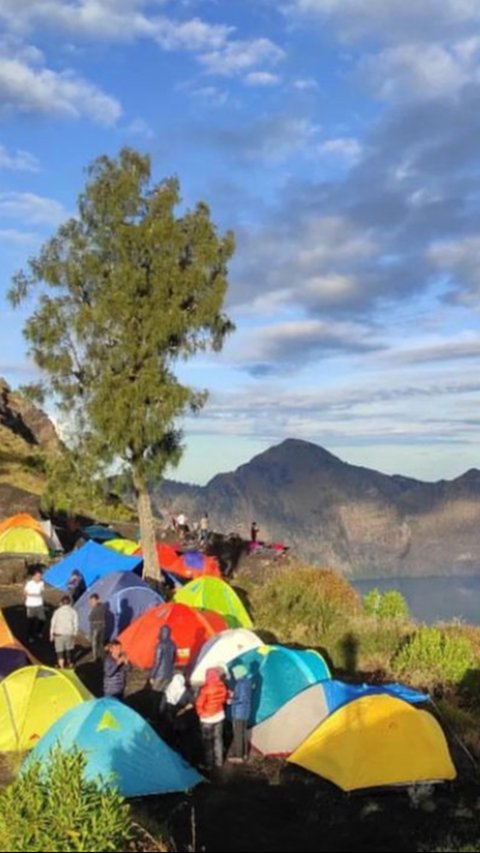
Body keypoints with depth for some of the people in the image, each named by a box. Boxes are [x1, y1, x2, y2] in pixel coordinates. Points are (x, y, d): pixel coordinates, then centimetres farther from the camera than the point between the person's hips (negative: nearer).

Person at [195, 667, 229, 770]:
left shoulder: (206, 689, -28)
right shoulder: (222, 686, -12)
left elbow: (199, 704, -23)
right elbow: (225, 697, 6)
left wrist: (201, 713, -5)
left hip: (207, 718, -5)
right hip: (219, 716, 5)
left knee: (207, 741, 11)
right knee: (218, 739, 20)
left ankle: (209, 764, 21)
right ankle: (219, 761, 31)